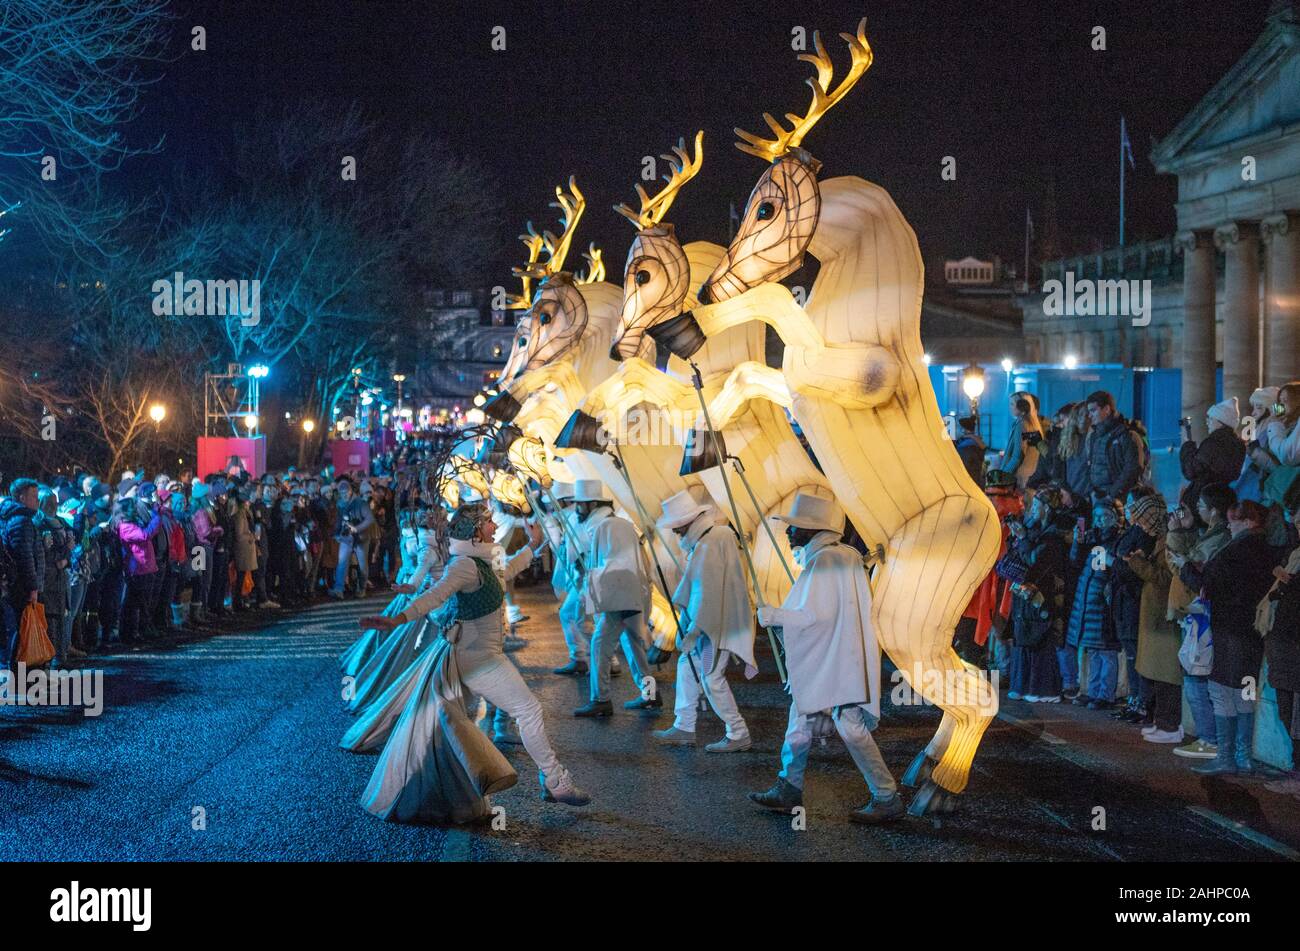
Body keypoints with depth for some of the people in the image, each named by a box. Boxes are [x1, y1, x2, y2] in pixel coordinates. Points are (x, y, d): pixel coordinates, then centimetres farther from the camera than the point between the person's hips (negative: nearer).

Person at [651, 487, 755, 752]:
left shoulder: (711, 544, -22)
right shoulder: (702, 539, 9)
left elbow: (707, 593, -24)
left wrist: (694, 631, -22)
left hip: (717, 623, -10)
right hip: (708, 620, 10)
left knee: (711, 679, -5)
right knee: (687, 667, 14)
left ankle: (738, 735, 5)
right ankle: (684, 728, 22)